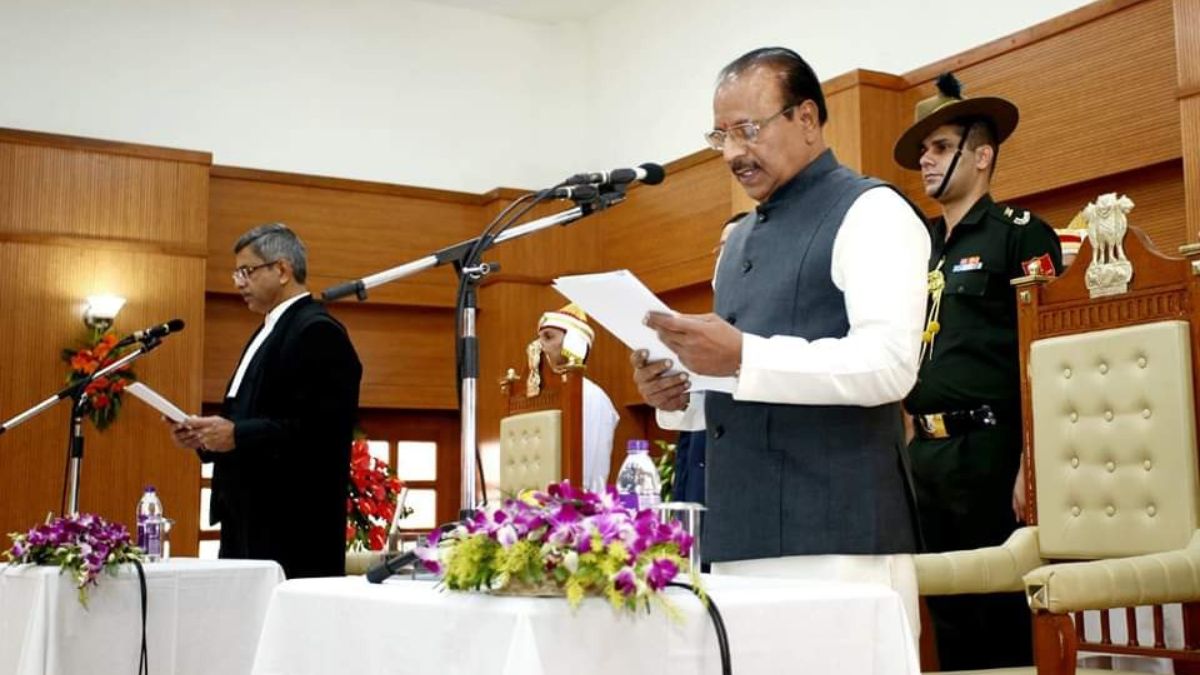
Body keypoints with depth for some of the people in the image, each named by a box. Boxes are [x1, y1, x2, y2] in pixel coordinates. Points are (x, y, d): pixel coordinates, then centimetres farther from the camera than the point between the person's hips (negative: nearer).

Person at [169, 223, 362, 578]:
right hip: (252, 516, 10)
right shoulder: (270, 331, 19)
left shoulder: (318, 332, -12)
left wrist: (237, 435, -21)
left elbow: (321, 428, -21)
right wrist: (207, 436, 8)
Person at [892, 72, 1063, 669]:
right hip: (925, 452, 7)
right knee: (948, 616, 13)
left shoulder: (1019, 234, -3)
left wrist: (1031, 463, -19)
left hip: (988, 451, -7)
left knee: (1003, 616, 0)